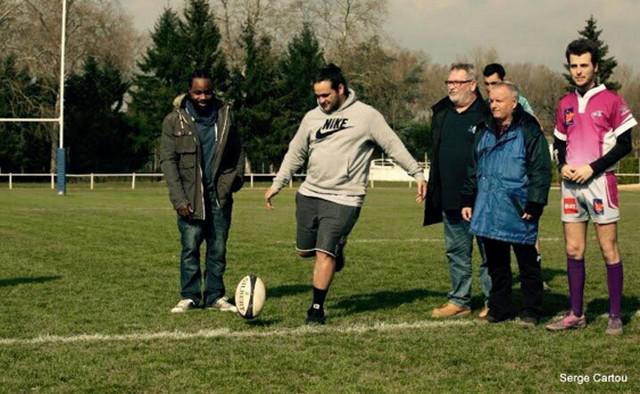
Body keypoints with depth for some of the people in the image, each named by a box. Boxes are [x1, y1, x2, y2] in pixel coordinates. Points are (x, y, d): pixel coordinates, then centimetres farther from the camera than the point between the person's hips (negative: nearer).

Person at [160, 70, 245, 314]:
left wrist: (236, 177, 0)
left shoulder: (224, 115, 6)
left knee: (218, 248, 5)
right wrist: (178, 199, -11)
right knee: (190, 246, -4)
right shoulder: (175, 120, -2)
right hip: (190, 194, -2)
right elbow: (168, 160, -4)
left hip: (219, 193, 3)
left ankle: (215, 296, 13)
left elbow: (236, 150, 16)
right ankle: (189, 296, 5)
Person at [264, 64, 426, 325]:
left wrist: (417, 174, -6)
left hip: (343, 199, -5)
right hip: (309, 194, 6)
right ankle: (336, 250, 42)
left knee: (324, 254, -11)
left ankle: (317, 308, 2)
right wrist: (277, 184, 15)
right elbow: (295, 153, 17)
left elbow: (393, 146, -2)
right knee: (304, 250, 11)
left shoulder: (366, 115, -5)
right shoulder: (312, 117, 8)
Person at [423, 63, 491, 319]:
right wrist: (432, 188, 18)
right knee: (456, 251, 13)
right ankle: (459, 300, 21)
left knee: (488, 251, 1)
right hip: (449, 199, 7)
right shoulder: (441, 113, 13)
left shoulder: (486, 115, -8)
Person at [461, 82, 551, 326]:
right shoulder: (483, 130, 13)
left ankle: (532, 311, 12)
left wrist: (534, 205, -14)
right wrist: (468, 200, 14)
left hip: (518, 212, -6)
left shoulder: (529, 131, -6)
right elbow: (473, 168, 19)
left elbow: (541, 170, -9)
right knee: (496, 263, 12)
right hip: (488, 211, 6)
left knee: (527, 263, 4)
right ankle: (499, 308, 21)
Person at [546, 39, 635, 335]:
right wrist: (563, 165, 0)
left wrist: (592, 167, -13)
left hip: (599, 181, -5)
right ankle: (576, 314, 14)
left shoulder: (611, 101, -4)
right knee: (573, 250, 7)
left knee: (609, 249, -3)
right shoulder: (565, 104, 12)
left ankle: (615, 316, 2)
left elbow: (624, 144, -6)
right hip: (571, 184, 5)